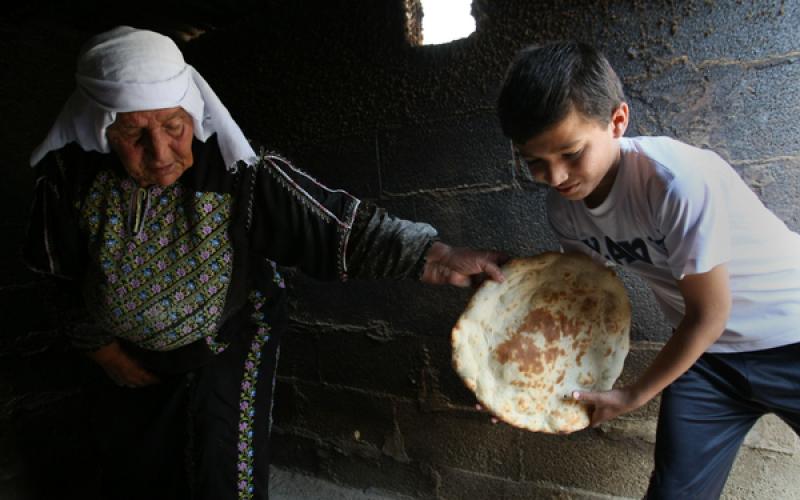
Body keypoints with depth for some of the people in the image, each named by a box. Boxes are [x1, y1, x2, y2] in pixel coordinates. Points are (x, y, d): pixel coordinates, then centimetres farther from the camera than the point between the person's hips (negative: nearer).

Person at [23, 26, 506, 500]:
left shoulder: (236, 174, -32)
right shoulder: (71, 177, -22)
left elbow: (337, 222, -37)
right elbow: (63, 279, -6)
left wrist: (437, 257, -48)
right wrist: (102, 347, 4)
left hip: (229, 343, -3)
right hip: (133, 354, 4)